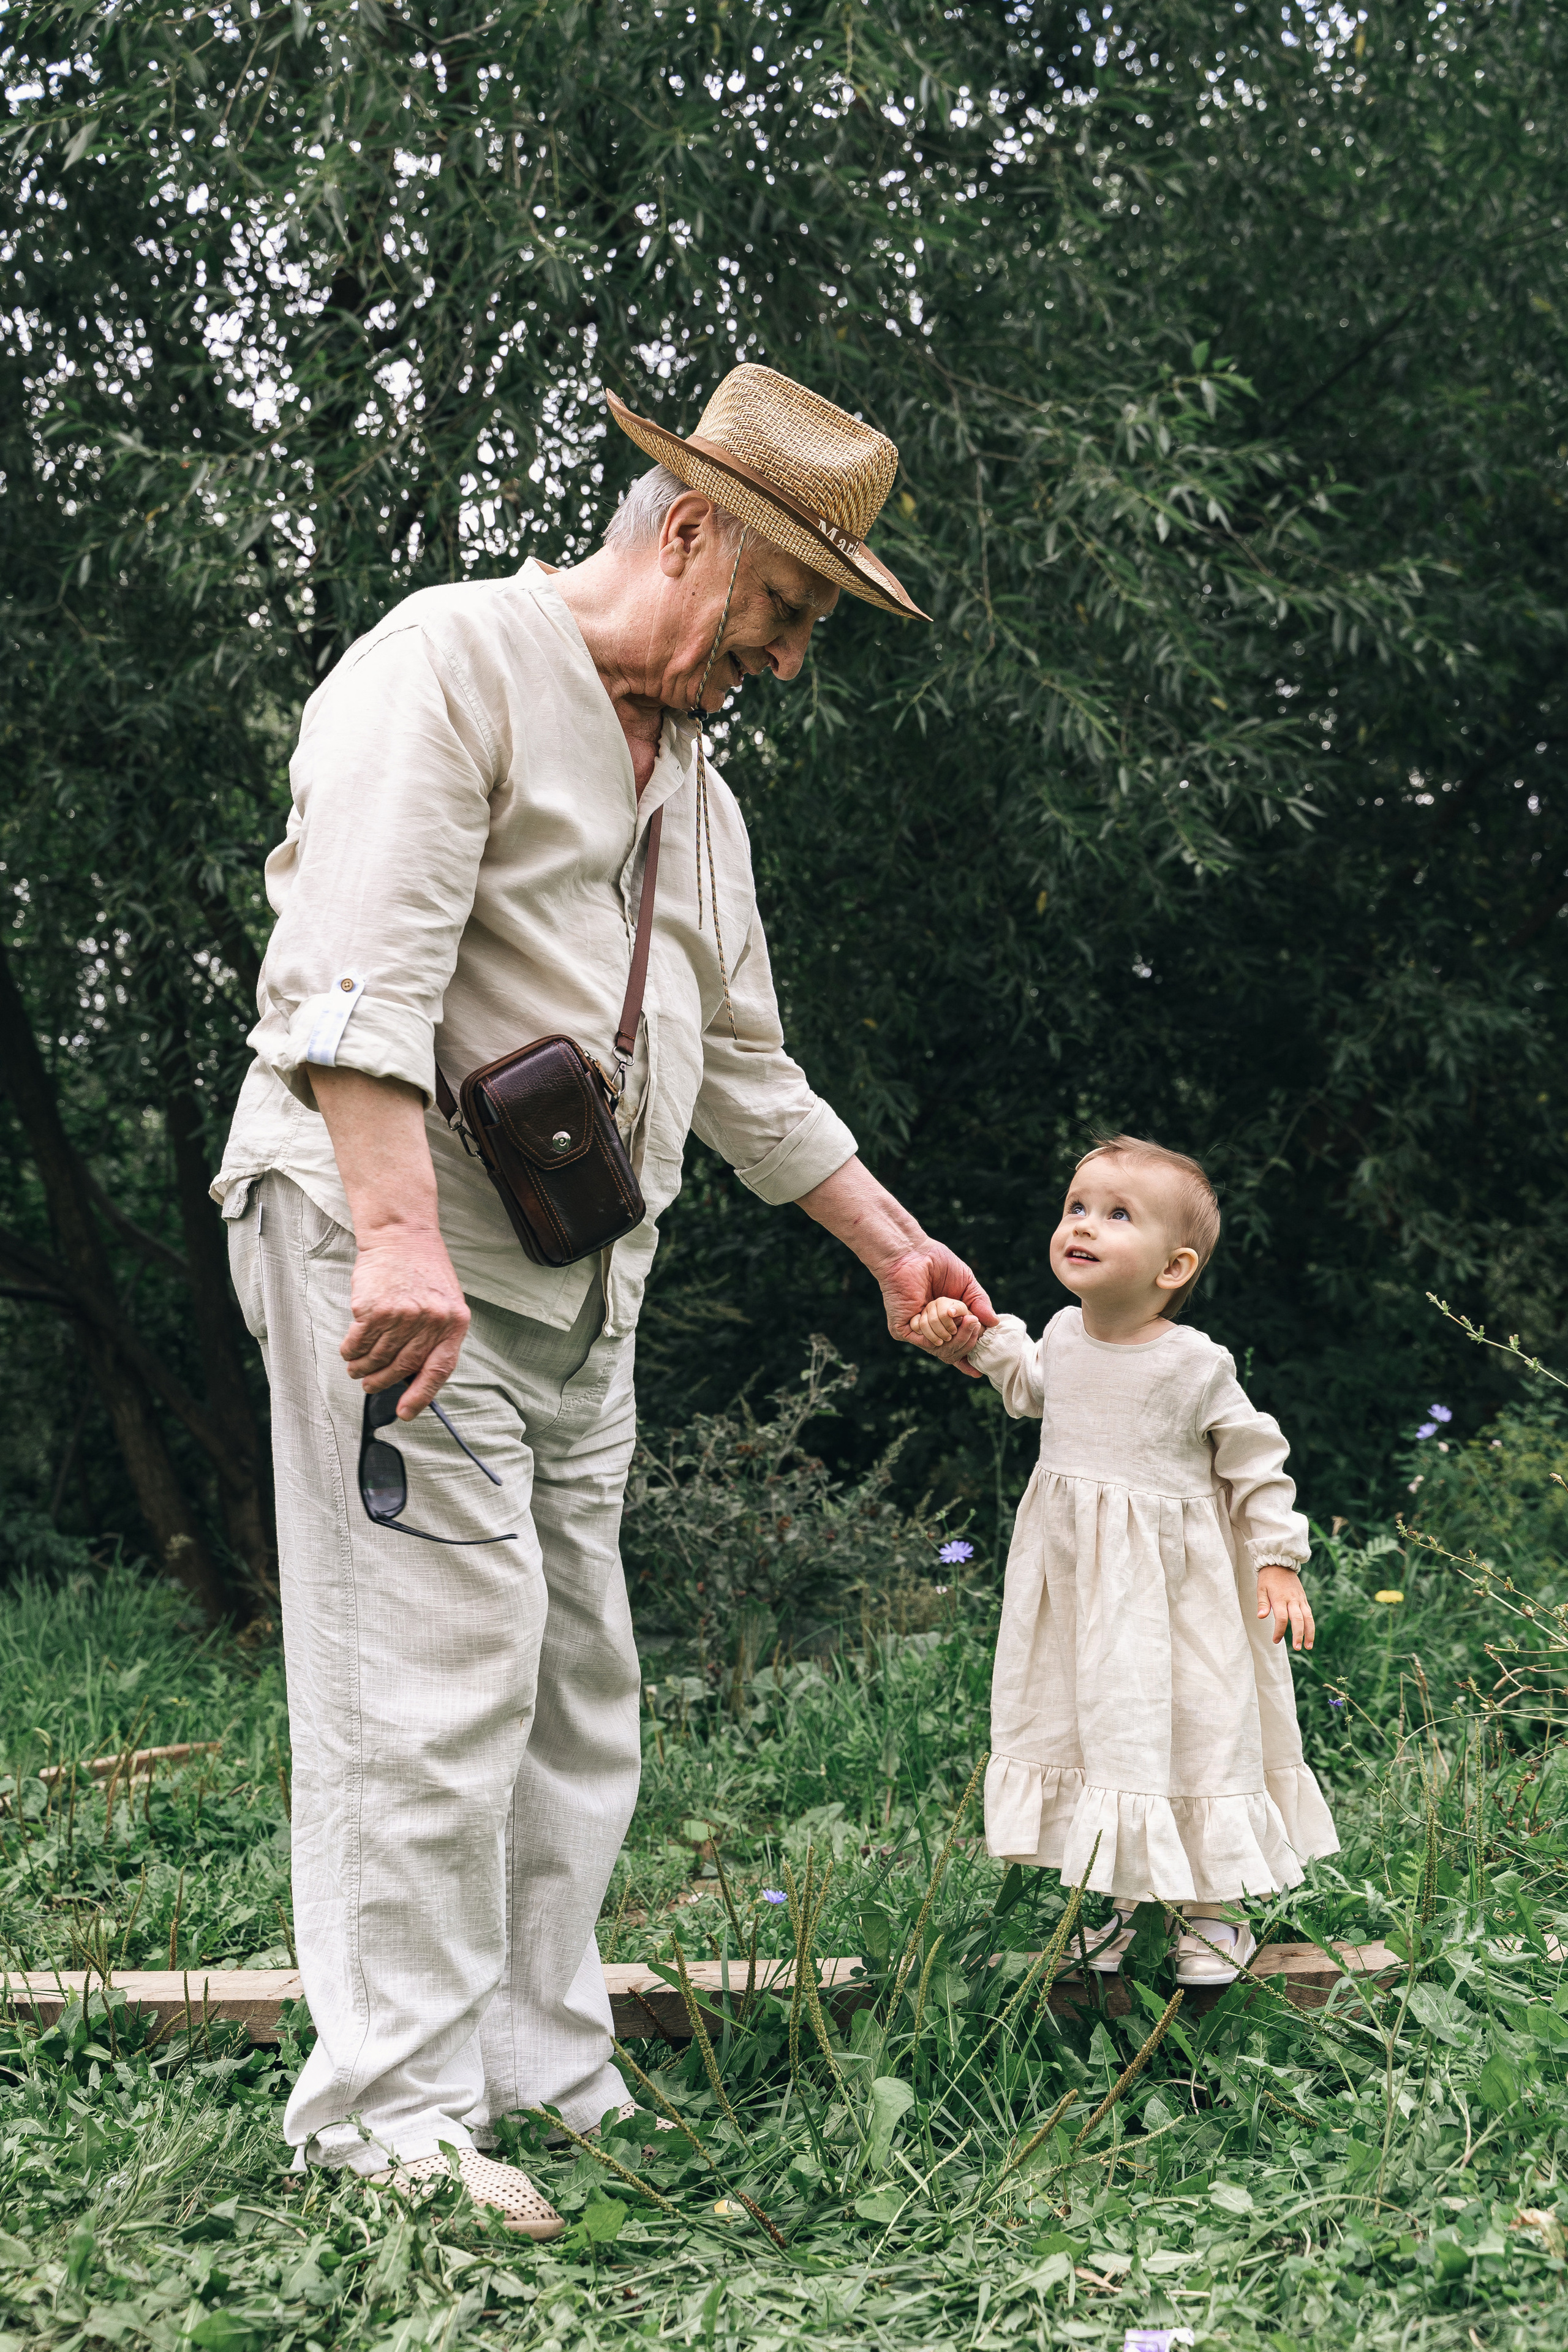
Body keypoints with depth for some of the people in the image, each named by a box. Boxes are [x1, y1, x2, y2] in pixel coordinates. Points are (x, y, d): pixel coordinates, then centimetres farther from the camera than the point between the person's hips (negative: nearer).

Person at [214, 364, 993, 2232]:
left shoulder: (693, 783, 21)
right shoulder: (451, 662, -6)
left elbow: (745, 1067, 30)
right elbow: (358, 975, -20)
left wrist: (890, 1247, 32)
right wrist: (399, 1236, -30)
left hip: (582, 1289, 9)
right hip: (384, 1240, -9)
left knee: (576, 1698, 8)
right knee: (435, 1674, -12)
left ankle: (546, 2079, 15)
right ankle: (390, 2116, -7)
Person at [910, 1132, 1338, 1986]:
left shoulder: (1194, 1364, -15)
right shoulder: (1064, 1335, 0)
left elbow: (1255, 1463, -6)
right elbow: (1033, 1388, 24)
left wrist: (1279, 1563, -8)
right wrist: (978, 1338, 10)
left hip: (1169, 1580, -5)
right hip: (1073, 1578, 5)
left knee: (1190, 1725, 0)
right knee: (1089, 1723, 9)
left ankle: (1215, 1905, 17)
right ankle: (1113, 1898, 22)